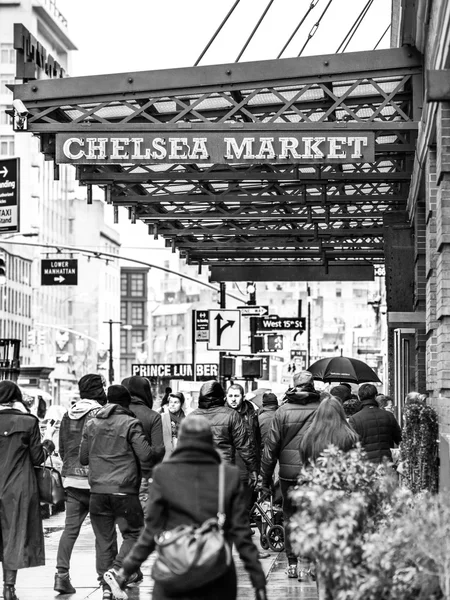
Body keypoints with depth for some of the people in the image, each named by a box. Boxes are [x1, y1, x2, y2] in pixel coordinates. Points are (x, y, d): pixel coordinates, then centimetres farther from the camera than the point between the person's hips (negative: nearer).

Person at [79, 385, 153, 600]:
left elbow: (83, 458, 14)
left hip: (97, 491, 4)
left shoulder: (91, 424, 9)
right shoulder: (131, 424, -6)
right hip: (124, 491, -4)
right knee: (133, 534, 8)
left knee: (104, 540, 10)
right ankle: (118, 570, -13)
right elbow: (146, 456, -11)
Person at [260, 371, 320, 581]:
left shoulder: (283, 411, -4)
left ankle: (292, 563, 15)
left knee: (290, 517, 12)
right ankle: (307, 565, 1)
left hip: (289, 473, 0)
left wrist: (265, 476, 6)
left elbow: (271, 445, -1)